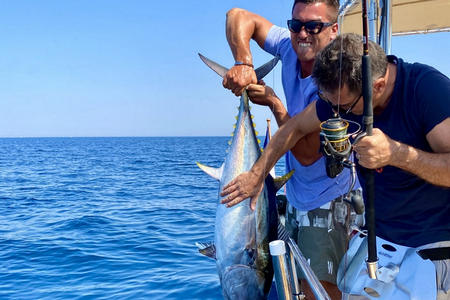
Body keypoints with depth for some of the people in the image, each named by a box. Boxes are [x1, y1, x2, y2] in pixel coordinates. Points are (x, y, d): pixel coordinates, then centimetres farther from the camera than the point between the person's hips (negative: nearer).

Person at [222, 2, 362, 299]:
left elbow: (308, 154, -25)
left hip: (326, 205, -7)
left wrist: (273, 103, -19)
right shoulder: (292, 49, -8)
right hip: (295, 198, 7)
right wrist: (243, 64, -18)